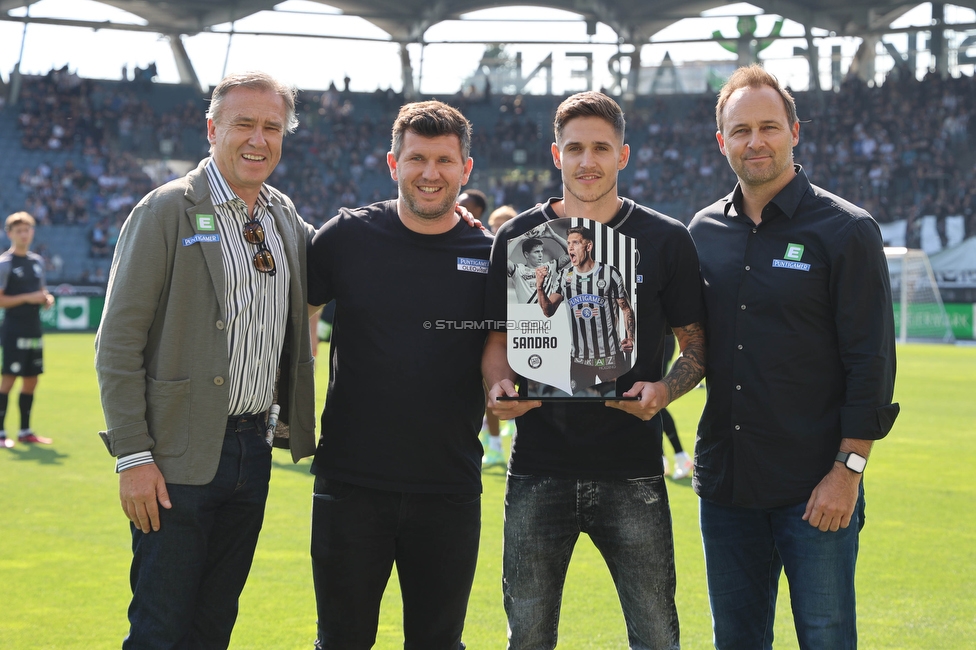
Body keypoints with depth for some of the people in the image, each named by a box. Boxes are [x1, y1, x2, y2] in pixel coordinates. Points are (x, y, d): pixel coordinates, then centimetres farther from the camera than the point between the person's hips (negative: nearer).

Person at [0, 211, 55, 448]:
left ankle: (25, 431, 19)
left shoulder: (37, 261, 14)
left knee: (31, 380, 10)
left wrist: (46, 298, 3)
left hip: (34, 330, 7)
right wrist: (27, 298, -18)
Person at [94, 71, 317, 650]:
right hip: (181, 455, -6)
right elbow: (118, 344, -10)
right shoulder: (167, 210, -8)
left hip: (254, 449, 6)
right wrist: (133, 456, -16)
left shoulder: (285, 216, 10)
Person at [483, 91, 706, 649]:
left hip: (633, 473, -1)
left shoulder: (667, 240, 3)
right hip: (538, 471, 1)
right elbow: (498, 340, 11)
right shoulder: (518, 238, 6)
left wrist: (664, 390, -12)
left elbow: (697, 347, 7)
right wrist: (500, 387, -10)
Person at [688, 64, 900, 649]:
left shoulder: (846, 230, -6)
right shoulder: (705, 231, 9)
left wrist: (849, 470, -13)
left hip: (815, 489, -5)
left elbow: (872, 360, -9)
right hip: (726, 484, 5)